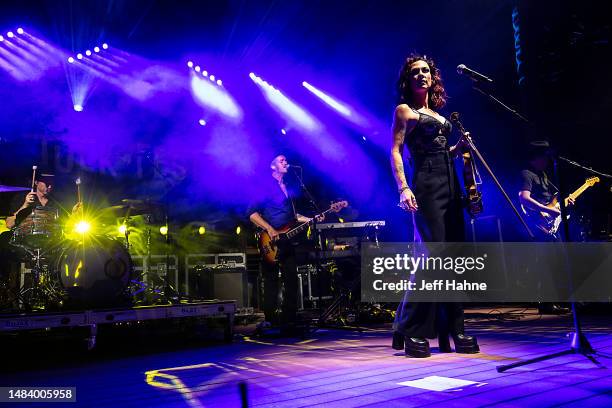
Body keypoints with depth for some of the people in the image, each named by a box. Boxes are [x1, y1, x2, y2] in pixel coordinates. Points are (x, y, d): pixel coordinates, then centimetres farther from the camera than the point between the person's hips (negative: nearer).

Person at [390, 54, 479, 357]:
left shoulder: (436, 112, 23)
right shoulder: (404, 110, 4)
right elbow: (395, 152, -7)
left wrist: (460, 147, 8)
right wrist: (403, 188, -20)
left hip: (449, 183, 7)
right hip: (426, 186, -7)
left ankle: (451, 331, 12)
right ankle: (411, 332, -4)